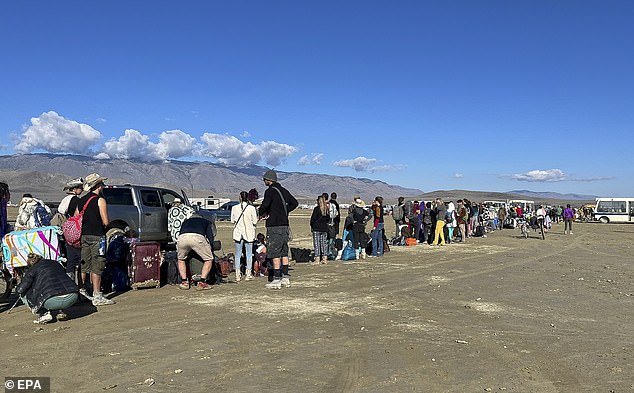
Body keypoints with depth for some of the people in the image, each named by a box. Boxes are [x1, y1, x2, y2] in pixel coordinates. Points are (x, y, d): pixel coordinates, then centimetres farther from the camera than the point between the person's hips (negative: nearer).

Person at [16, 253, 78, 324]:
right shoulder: (55, 263, 26)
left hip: (54, 301, -5)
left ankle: (44, 314, 7)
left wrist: (17, 289, 33)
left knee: (24, 294, 18)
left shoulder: (33, 269, 13)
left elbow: (20, 289, 7)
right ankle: (61, 312, 21)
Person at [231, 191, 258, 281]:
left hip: (238, 233, 2)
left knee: (238, 254, 10)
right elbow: (255, 222, -6)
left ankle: (238, 275, 9)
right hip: (249, 233, -2)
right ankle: (248, 274, 10)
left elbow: (232, 220, 4)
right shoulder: (251, 208, -10)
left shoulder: (234, 208, -4)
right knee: (249, 254, 8)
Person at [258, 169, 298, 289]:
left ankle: (276, 280, -2)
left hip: (274, 227, -8)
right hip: (284, 225, 8)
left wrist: (261, 213, -3)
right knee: (284, 253, 13)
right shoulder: (283, 190, 13)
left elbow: (264, 205, -23)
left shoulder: (270, 191, -10)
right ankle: (285, 278, 17)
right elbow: (294, 203, 19)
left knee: (275, 254, -4)